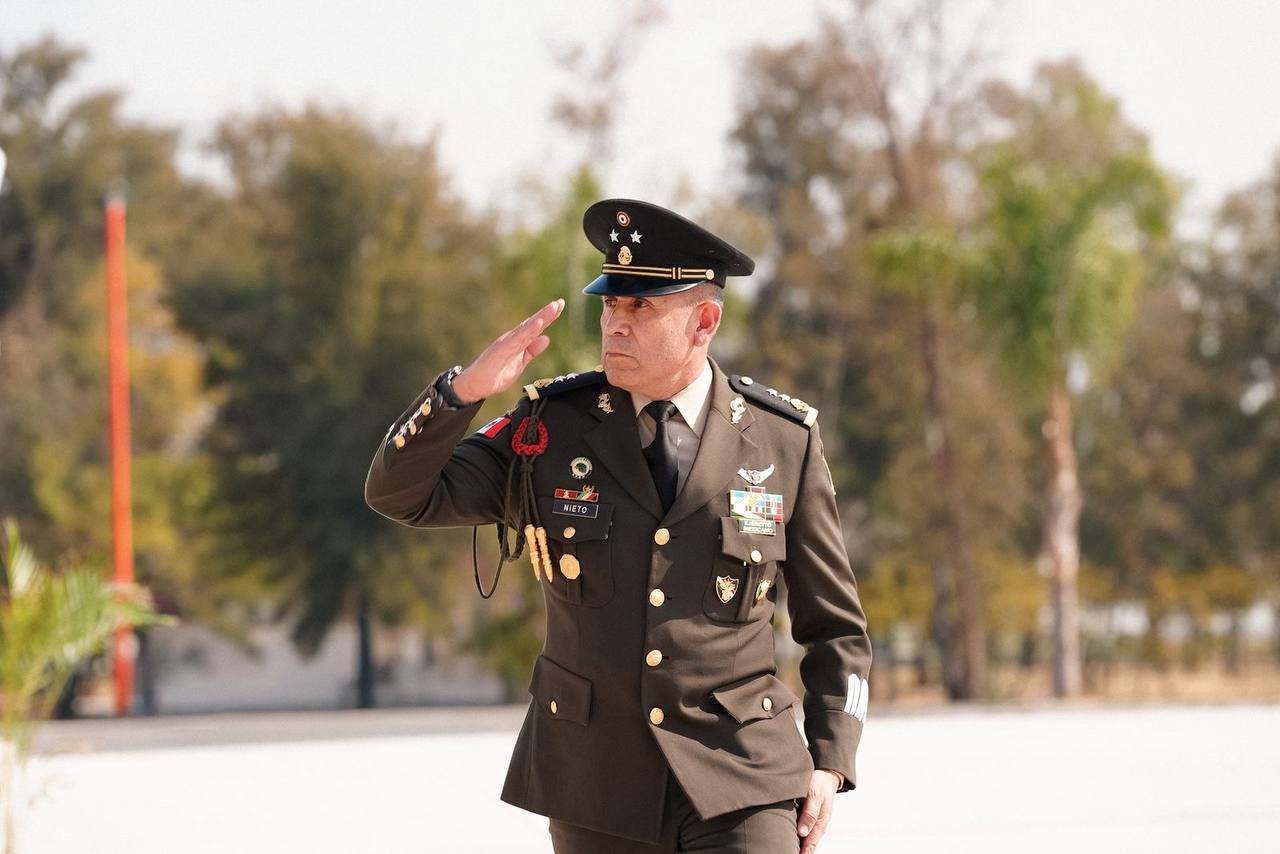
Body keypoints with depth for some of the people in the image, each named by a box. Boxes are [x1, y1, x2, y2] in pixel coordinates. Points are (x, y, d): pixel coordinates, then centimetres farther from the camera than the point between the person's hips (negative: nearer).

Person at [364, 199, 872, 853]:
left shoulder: (784, 440, 1)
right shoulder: (552, 426, 2)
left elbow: (835, 626, 8)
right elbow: (400, 494, -2)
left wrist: (829, 763, -2)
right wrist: (466, 387, -18)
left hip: (739, 785, -1)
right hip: (597, 782, 1)